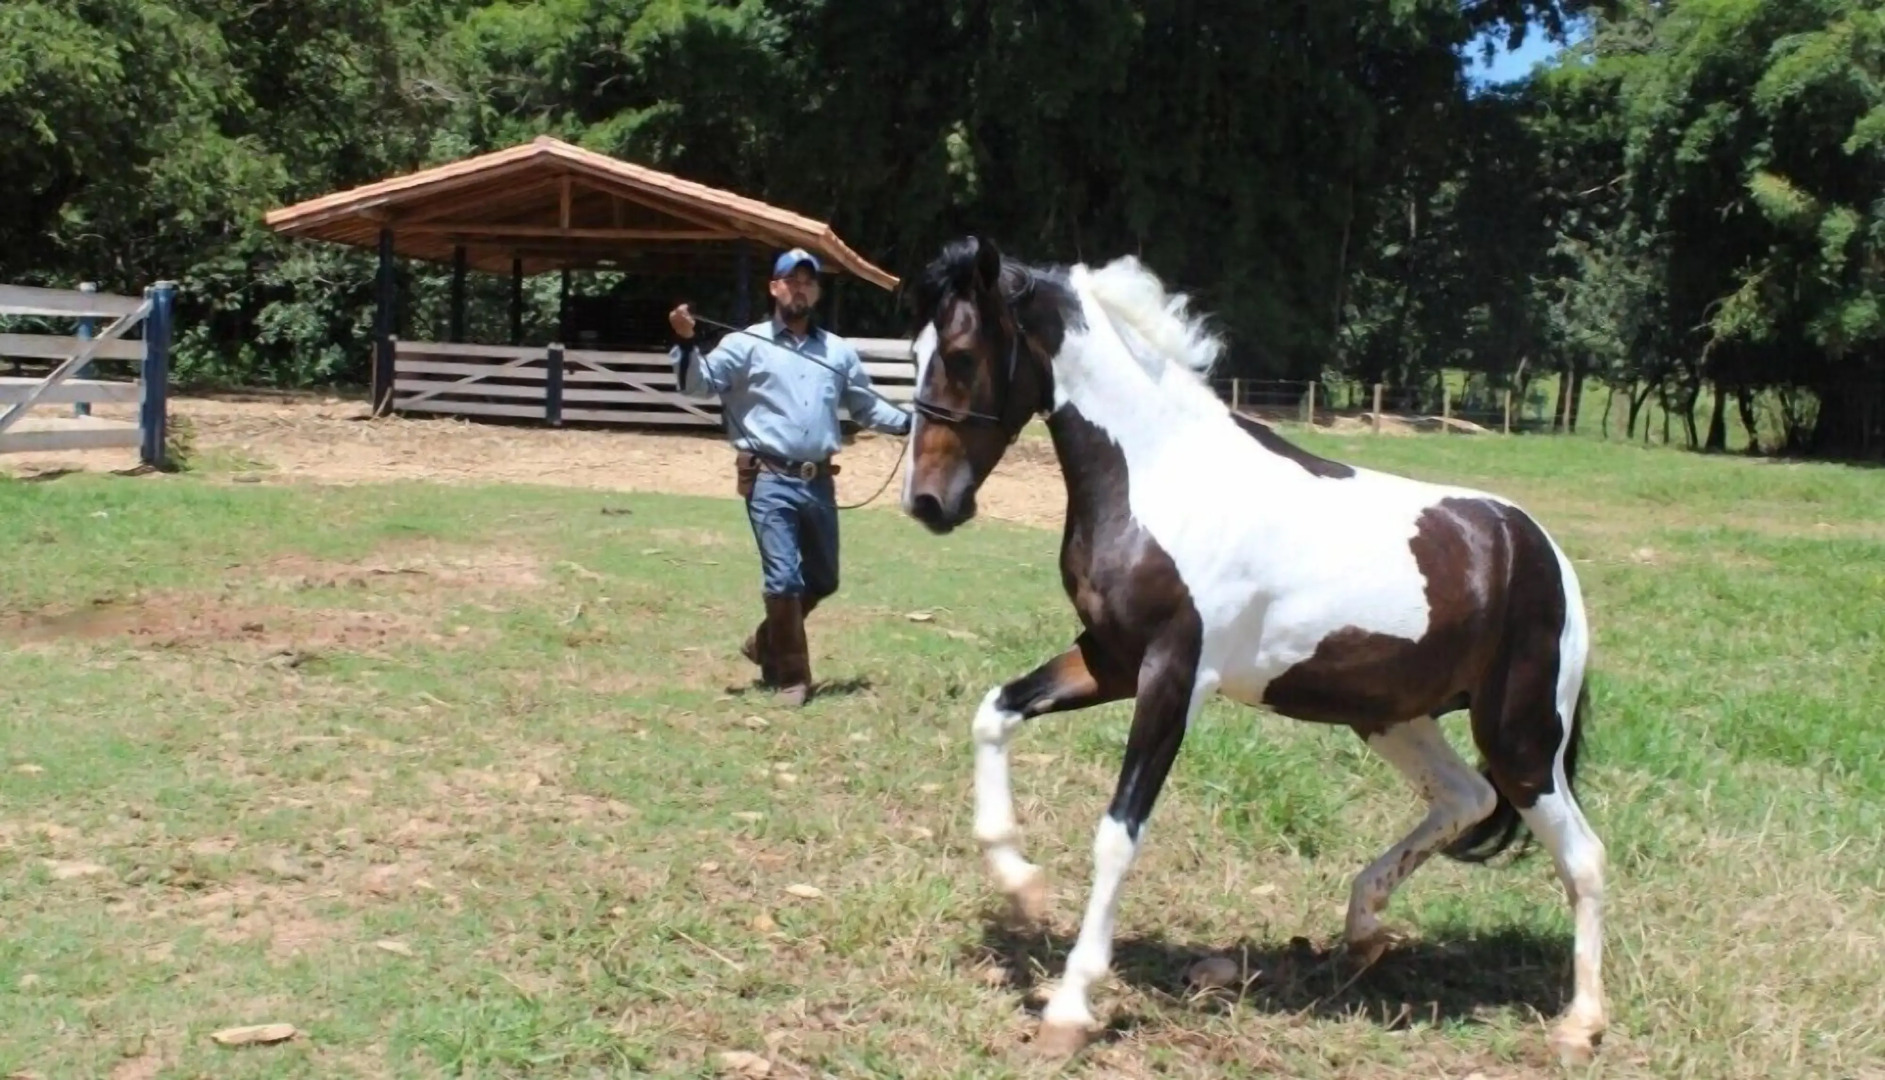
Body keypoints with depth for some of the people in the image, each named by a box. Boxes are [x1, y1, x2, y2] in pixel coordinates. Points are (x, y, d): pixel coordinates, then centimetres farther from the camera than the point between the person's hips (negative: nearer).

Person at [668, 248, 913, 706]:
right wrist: (686, 343, -25)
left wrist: (908, 423, 5)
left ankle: (765, 643, 36)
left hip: (818, 481, 5)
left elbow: (866, 406, 19)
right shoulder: (747, 345, 1)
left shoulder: (839, 351, 13)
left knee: (822, 579, 15)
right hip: (769, 481, -5)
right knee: (783, 578, -7)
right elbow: (699, 383, -7)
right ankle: (791, 676, 7)